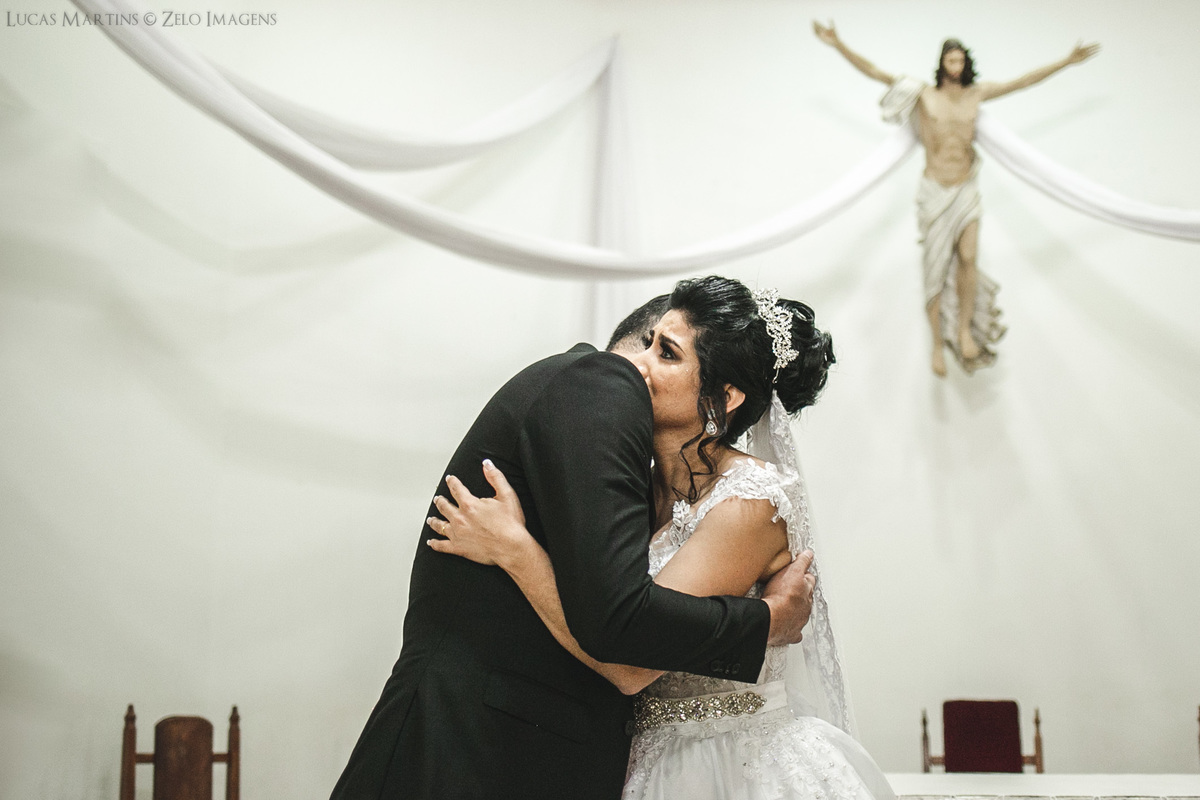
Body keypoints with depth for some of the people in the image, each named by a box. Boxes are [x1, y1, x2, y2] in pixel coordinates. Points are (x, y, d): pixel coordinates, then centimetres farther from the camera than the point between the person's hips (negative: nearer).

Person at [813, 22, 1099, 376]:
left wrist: (1067, 61, 16)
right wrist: (839, 46, -13)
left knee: (968, 257, -18)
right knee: (936, 268, -2)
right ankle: (938, 344, 6)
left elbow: (1025, 81, 14)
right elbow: (874, 72, -5)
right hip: (935, 191, -2)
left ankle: (965, 328, -2)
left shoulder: (976, 94, 6)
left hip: (967, 190, 2)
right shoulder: (923, 94, -2)